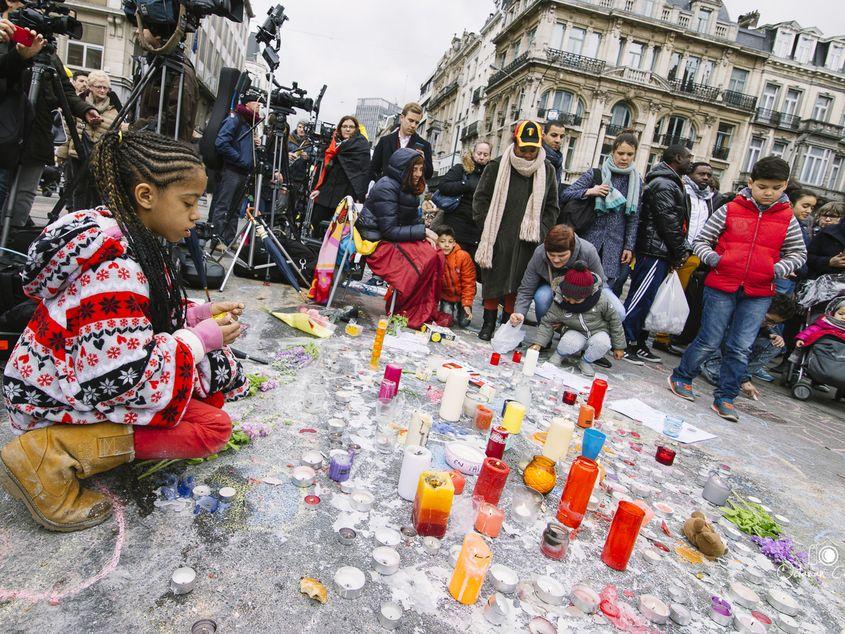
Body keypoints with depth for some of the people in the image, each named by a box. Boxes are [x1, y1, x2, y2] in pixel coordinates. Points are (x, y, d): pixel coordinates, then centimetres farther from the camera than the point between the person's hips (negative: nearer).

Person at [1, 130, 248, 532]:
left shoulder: (130, 241, 0)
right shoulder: (116, 269, -30)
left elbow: (135, 319, 12)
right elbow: (120, 376, -33)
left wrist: (197, 314, 0)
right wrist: (200, 339, -22)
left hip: (87, 374, 10)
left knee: (215, 371, 10)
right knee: (214, 426, -14)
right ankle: (50, 456, -13)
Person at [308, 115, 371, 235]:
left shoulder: (361, 144, -3)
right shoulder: (336, 141, 18)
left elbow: (364, 170, -11)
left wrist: (360, 195, -19)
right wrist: (319, 189, 15)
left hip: (346, 194, -7)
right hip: (327, 192, 7)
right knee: (316, 223, 7)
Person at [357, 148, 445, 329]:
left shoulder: (408, 188, 13)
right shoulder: (387, 187, -16)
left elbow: (413, 221, 15)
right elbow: (389, 230, -21)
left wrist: (426, 235, -7)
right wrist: (423, 232, -17)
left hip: (394, 239, 9)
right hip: (378, 242, -9)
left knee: (438, 256, -9)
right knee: (426, 259, -24)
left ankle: (429, 310, -4)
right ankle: (407, 313, -13)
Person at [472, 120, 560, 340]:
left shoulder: (547, 170, 8)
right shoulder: (497, 167, -1)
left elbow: (552, 207, 14)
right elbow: (481, 198, 3)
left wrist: (541, 231, 2)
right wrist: (488, 228, -5)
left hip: (528, 241, 2)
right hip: (498, 238, -2)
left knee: (518, 285, 4)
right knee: (493, 281, 3)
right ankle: (489, 323, 16)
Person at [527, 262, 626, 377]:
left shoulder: (601, 300, -20)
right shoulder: (559, 303, -19)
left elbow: (614, 320, -6)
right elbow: (547, 323, -9)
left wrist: (619, 346, 1)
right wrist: (538, 343, -24)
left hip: (598, 331, 1)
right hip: (575, 333, 0)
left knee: (602, 343, -35)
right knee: (570, 342, -37)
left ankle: (586, 361, -4)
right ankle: (559, 355, 0)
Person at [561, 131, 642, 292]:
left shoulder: (636, 182, 8)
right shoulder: (595, 174, 0)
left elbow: (634, 217, 10)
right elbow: (565, 195, -2)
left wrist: (629, 246, 5)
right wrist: (589, 192, -17)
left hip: (614, 246, 2)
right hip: (589, 239, -2)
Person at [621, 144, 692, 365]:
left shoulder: (671, 184, 22)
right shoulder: (664, 185, -12)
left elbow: (678, 222, 21)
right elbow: (669, 223, -16)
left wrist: (681, 250, 13)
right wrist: (680, 253, -9)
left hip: (660, 253, 10)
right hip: (655, 252, -10)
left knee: (645, 299, 13)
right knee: (640, 299, -7)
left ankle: (638, 343, 20)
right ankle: (624, 344, -1)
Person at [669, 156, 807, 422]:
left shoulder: (787, 219, 6)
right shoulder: (730, 210, -1)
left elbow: (798, 252, 15)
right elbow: (701, 241, 2)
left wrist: (779, 268, -4)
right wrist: (713, 258, -16)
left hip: (759, 294, 2)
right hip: (722, 287, -2)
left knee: (741, 348, 3)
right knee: (709, 342, 2)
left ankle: (725, 398, 16)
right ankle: (681, 377, 24)